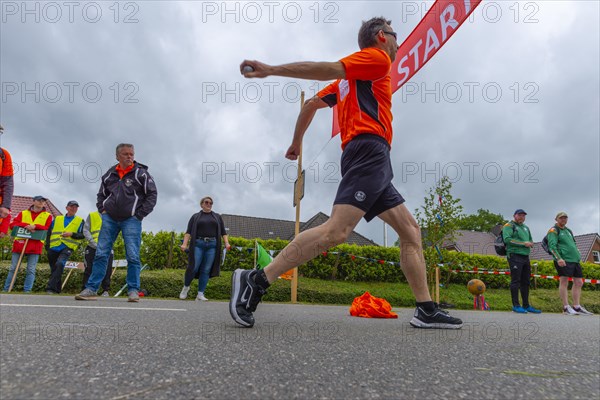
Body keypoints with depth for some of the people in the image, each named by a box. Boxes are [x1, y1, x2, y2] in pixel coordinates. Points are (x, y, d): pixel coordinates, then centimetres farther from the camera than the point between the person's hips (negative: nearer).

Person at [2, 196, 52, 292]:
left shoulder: (48, 216, 9)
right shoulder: (23, 213, 15)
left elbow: (48, 229, -1)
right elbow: (12, 224, 5)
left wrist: (35, 226, -15)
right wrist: (26, 225, -12)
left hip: (35, 245, -2)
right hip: (20, 243, 2)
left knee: (31, 270, -1)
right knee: (13, 268, 6)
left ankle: (27, 291, 2)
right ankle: (6, 289, 14)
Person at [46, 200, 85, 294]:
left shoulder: (80, 221, 10)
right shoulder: (57, 219, 17)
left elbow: (82, 235, 4)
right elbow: (49, 232, 18)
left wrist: (72, 234, -13)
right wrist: (47, 246, 10)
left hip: (67, 248, -4)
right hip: (53, 248, 4)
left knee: (59, 264, -27)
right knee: (53, 269, 10)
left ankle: (51, 288, -26)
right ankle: (57, 289, 24)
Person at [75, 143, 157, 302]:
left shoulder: (141, 173, -1)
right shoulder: (109, 174, 12)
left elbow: (152, 194, -3)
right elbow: (101, 195, 25)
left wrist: (139, 215, -7)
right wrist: (102, 211, 9)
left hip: (131, 220, -4)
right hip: (109, 219, 4)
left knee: (133, 256, -5)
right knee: (101, 254, 3)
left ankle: (133, 290, 2)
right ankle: (91, 289, 9)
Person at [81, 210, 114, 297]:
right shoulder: (91, 215, 12)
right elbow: (86, 230, 4)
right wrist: (94, 243, -9)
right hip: (92, 247, -1)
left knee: (107, 269, -4)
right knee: (89, 269, 1)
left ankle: (105, 290, 4)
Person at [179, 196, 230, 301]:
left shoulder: (217, 217, 18)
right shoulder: (195, 217, 13)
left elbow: (223, 232, 13)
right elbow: (188, 232, 4)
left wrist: (226, 243, -2)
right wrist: (184, 244, -10)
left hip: (212, 245, 2)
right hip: (198, 244, -1)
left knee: (206, 270, -2)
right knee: (193, 268, -8)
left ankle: (200, 294, 3)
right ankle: (186, 287, 18)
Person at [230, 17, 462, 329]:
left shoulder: (350, 79, 30)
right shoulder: (378, 57, 7)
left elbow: (311, 103, 27)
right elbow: (329, 69, -7)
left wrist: (296, 142, 33)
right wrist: (272, 70, -15)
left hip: (371, 163, 10)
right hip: (369, 151, -10)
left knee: (410, 230, 8)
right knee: (337, 229, -23)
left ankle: (426, 310, 8)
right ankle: (256, 280, -20)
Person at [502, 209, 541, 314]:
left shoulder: (525, 227, 23)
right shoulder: (509, 226, -2)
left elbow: (530, 240, 27)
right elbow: (507, 239, -15)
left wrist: (530, 243, 2)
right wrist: (523, 243, -17)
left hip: (525, 257, 8)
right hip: (515, 256, -8)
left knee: (526, 282, 11)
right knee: (515, 281, -8)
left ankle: (526, 305, 20)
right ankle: (516, 306, -3)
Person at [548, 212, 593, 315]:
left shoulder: (568, 230, 25)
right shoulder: (554, 231, -2)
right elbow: (552, 246, -13)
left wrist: (578, 256, 21)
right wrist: (558, 258, -24)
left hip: (575, 260, 9)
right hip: (563, 260, -9)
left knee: (578, 282, 9)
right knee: (564, 282, -10)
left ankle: (577, 307, 15)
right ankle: (566, 307, -8)